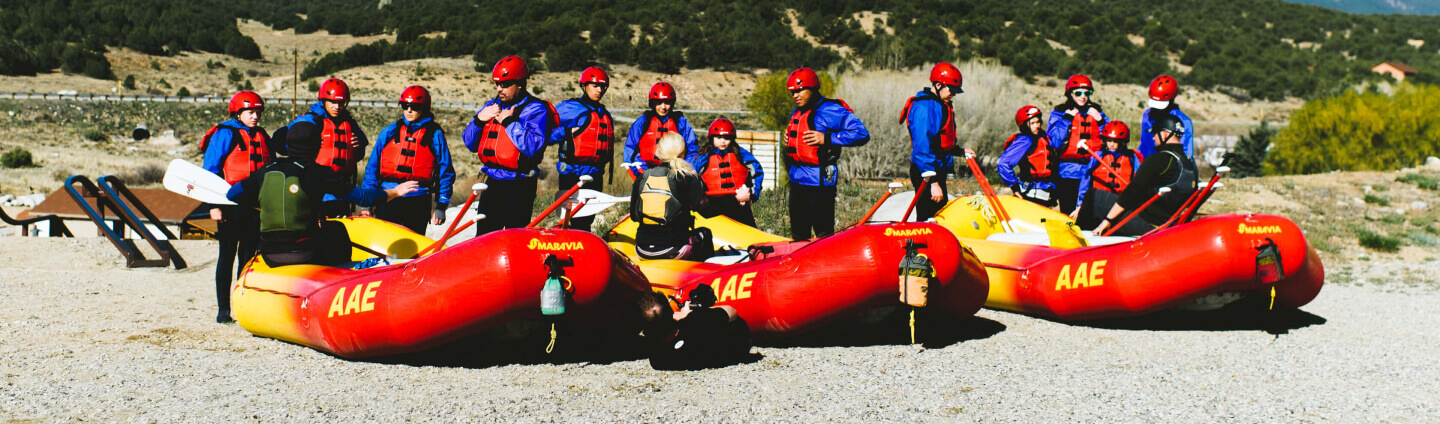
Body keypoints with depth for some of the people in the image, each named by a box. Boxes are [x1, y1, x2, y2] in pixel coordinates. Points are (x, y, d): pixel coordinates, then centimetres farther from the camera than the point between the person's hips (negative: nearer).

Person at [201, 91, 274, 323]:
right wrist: (214, 205, -13)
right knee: (227, 256, -1)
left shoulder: (262, 137, 13)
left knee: (249, 255, 7)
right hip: (230, 206, -5)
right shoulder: (225, 134, -4)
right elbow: (210, 170, -7)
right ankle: (223, 310, 3)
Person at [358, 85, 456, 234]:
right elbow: (373, 167, 12)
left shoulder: (434, 135, 5)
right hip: (388, 198, 2)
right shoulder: (389, 132, 11)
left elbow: (445, 172, 5)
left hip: (419, 201, -2)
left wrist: (441, 206, -1)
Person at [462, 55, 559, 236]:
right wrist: (479, 119, -5)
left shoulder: (535, 110, -8)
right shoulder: (492, 106, 13)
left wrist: (509, 122, -19)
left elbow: (534, 146, -24)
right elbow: (470, 143, 13)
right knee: (484, 236, 11)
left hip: (519, 187, -7)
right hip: (492, 183, 7)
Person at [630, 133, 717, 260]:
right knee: (704, 233, 26)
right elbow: (706, 211, -5)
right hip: (673, 250, -4)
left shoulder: (642, 178, 3)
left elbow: (634, 216, 10)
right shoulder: (687, 178, -8)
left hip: (642, 251, 4)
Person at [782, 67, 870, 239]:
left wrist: (827, 139, -19)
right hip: (796, 179, 9)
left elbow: (862, 134, -16)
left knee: (823, 234, -8)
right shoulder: (796, 113, 16)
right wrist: (789, 141, 9)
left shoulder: (830, 110, -10)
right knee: (798, 233, 16)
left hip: (820, 180, -9)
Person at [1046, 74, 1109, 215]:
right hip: (1068, 175, -2)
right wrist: (1067, 119, -10)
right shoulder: (1059, 114, 5)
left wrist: (1100, 121, -3)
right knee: (1069, 213, -3)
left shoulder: (1096, 113, 13)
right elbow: (1054, 142, -9)